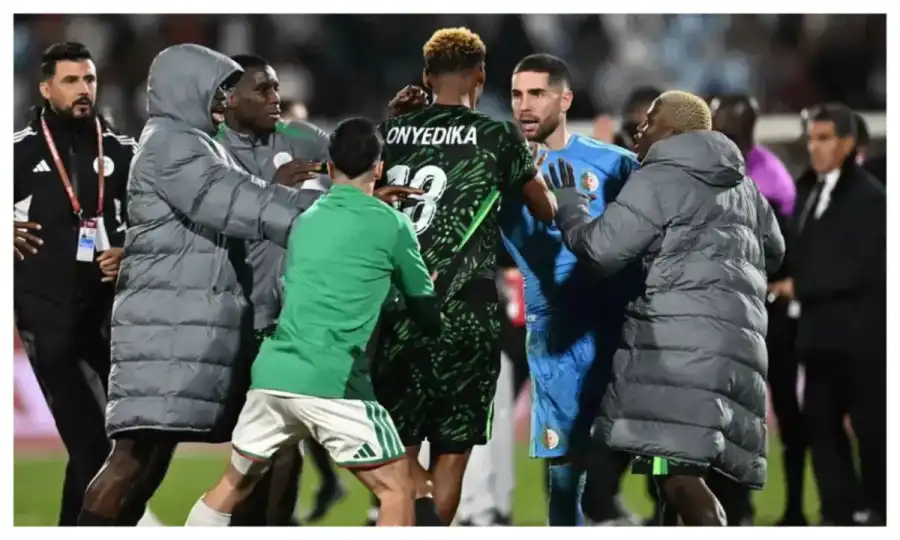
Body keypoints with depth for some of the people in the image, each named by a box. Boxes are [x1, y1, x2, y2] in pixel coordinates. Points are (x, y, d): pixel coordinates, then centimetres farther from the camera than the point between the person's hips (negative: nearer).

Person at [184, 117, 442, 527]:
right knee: (396, 490, 2)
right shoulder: (390, 224, 3)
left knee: (233, 485, 22)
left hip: (272, 373, 6)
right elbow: (423, 304, 15)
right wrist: (438, 329, 37)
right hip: (334, 384, -6)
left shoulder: (305, 221, 19)